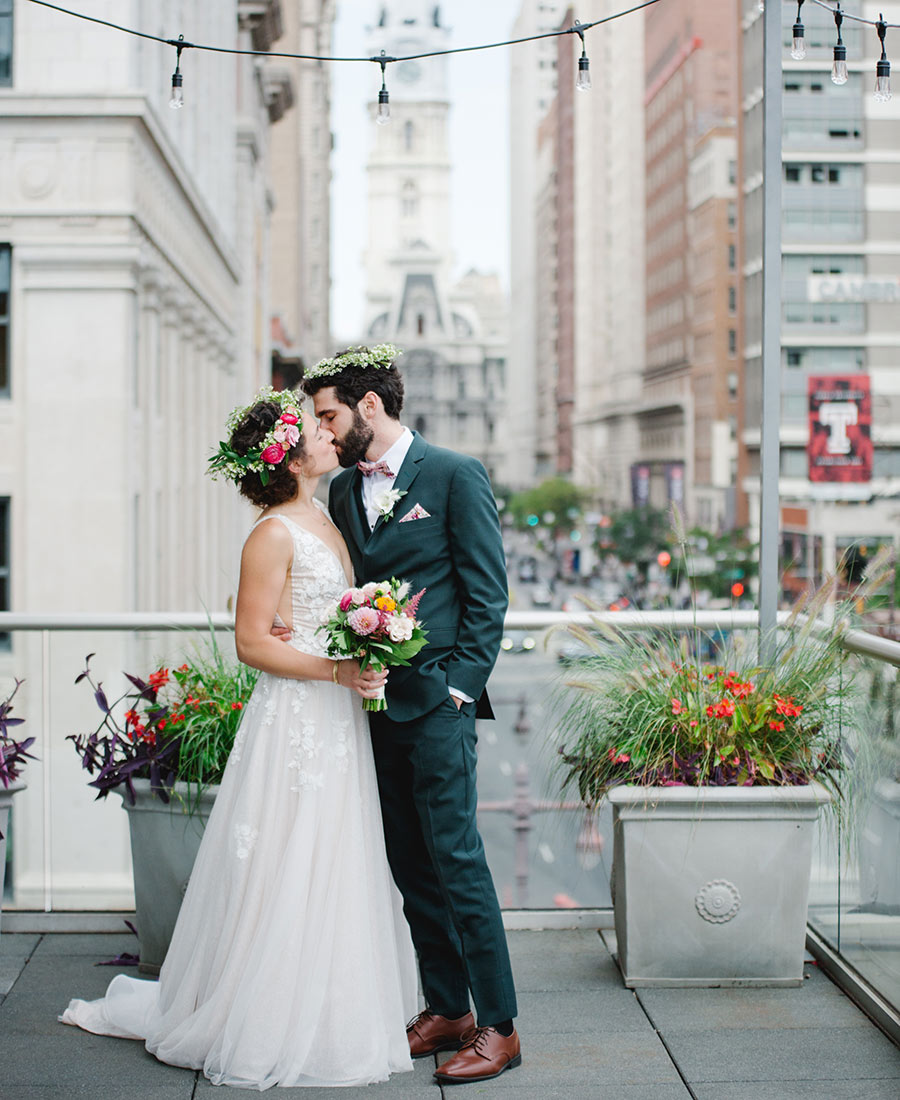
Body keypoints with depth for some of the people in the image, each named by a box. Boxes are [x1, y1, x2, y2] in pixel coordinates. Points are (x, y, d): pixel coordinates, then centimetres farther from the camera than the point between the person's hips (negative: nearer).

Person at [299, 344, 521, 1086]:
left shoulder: (455, 476, -5)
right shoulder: (343, 490, 14)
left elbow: (488, 592, -7)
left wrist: (460, 684, -12)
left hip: (435, 702, -7)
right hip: (373, 703, 7)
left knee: (457, 862, -6)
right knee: (412, 868, 11)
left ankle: (499, 1028, 2)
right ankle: (446, 1011, 22)